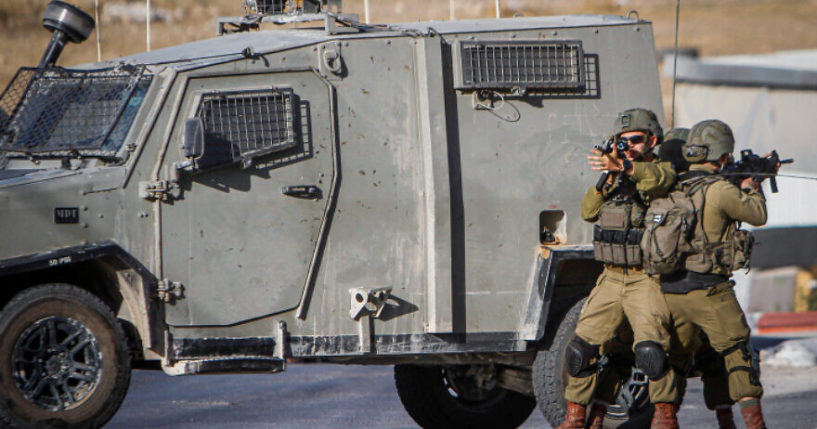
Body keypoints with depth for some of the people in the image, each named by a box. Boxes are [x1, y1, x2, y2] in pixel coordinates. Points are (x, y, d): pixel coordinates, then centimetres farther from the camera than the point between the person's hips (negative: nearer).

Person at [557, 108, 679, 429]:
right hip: (611, 279, 6)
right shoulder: (616, 176, 17)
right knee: (581, 348, 1)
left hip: (646, 280, -6)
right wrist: (605, 182, -8)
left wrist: (622, 167, -45)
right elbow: (588, 212, 9)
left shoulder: (662, 171, -2)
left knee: (650, 348, -22)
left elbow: (658, 178, -27)